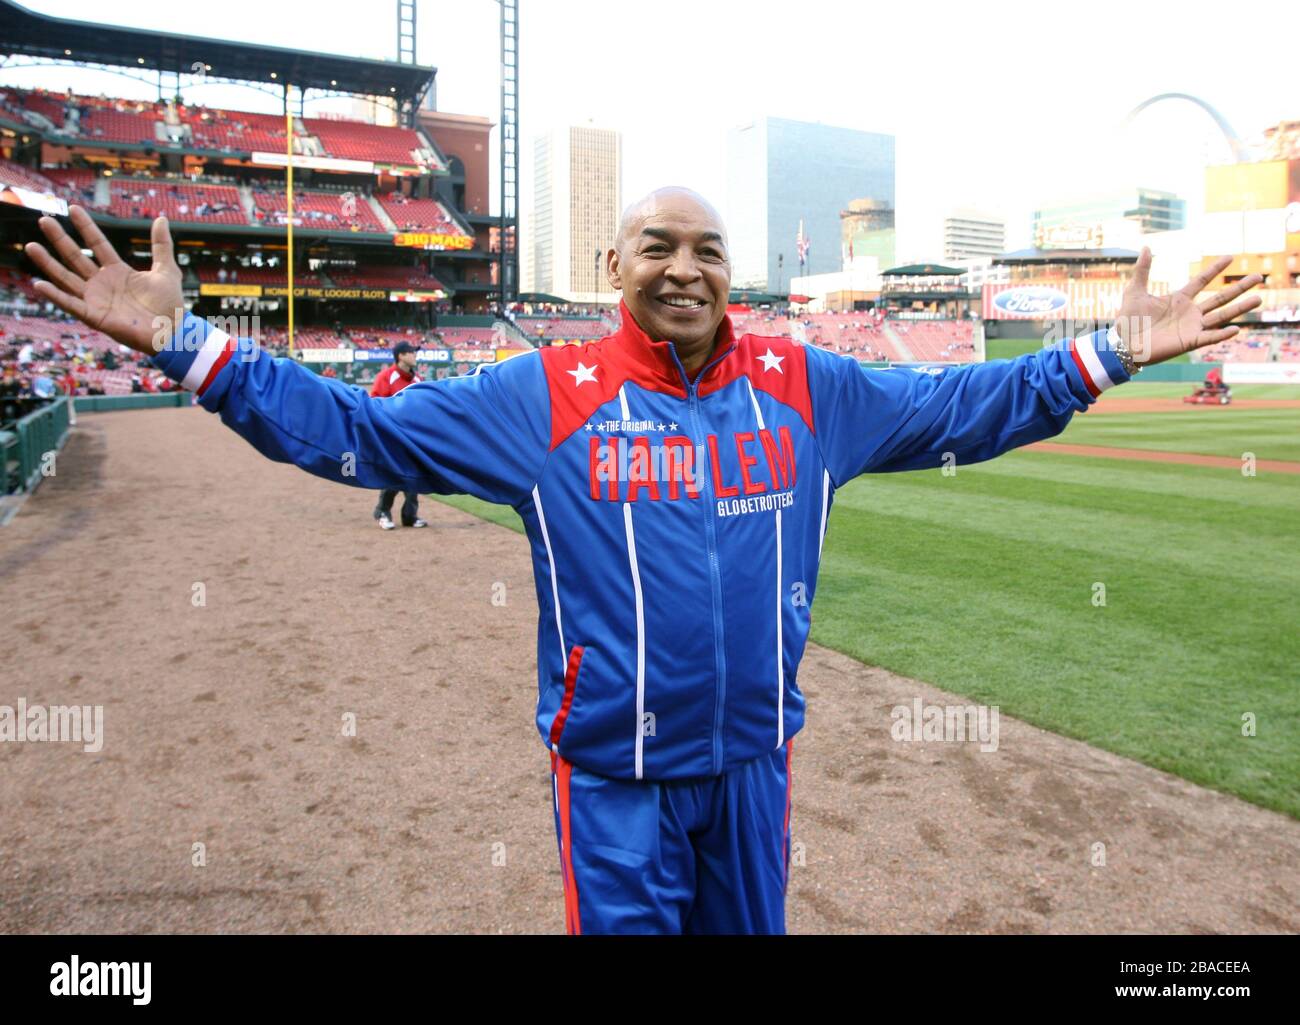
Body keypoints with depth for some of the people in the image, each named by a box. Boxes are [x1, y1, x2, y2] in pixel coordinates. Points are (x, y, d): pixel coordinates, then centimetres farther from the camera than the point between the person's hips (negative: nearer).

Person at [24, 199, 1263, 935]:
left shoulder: (805, 385, -1)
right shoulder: (544, 394, -9)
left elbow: (958, 409, 8)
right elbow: (348, 427, -8)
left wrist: (1108, 354, 5)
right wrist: (185, 342, -15)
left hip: (753, 758, 4)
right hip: (614, 771, -3)